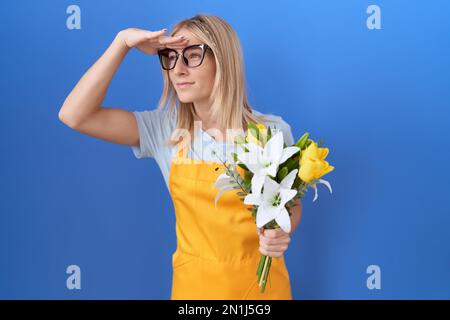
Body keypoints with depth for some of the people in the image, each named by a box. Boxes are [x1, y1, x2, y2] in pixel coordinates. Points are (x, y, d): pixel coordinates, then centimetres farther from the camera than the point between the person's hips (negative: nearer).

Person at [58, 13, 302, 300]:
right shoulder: (165, 129, -8)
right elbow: (75, 116, -16)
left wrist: (282, 232, -20)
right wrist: (123, 42, -17)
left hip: (261, 280, -1)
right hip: (193, 281, 1)